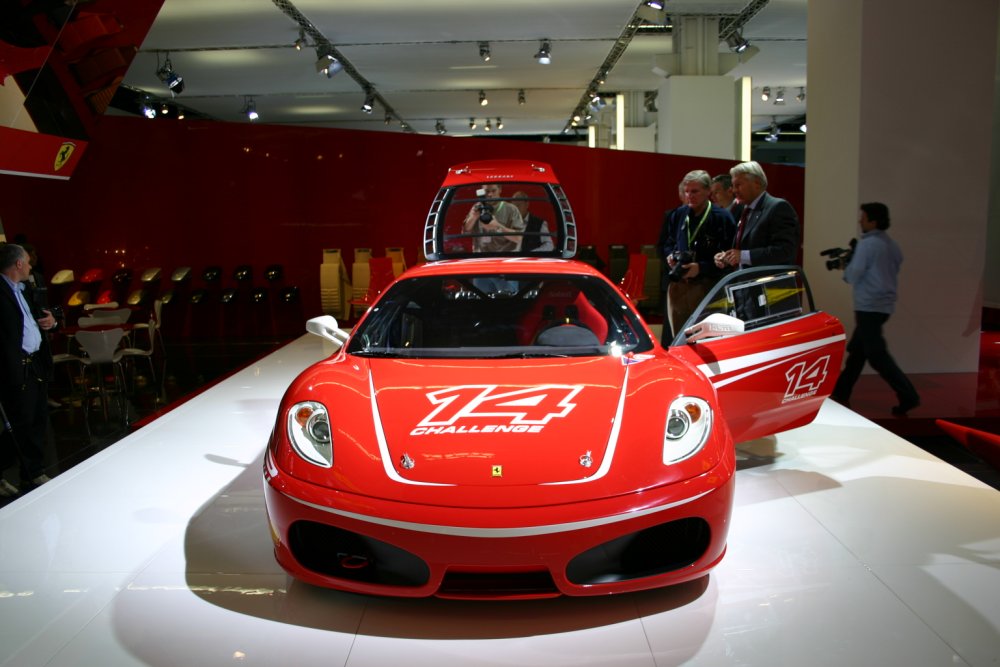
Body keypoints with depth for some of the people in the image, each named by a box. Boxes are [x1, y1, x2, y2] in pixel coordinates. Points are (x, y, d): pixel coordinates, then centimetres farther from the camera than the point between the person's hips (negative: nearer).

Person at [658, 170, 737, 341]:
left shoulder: (722, 218, -6)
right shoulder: (676, 215, 10)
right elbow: (663, 243, 22)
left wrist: (701, 268, -19)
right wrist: (669, 256, 1)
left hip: (706, 287, -5)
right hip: (676, 285, 5)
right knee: (676, 335, 12)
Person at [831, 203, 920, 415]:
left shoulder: (867, 244, -14)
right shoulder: (892, 246, 11)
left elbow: (853, 277, -13)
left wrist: (846, 267, 8)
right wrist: (853, 265, 15)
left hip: (869, 307, -9)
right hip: (884, 304, 9)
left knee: (877, 355, -5)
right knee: (857, 350, 15)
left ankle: (908, 396, -7)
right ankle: (841, 392, 23)